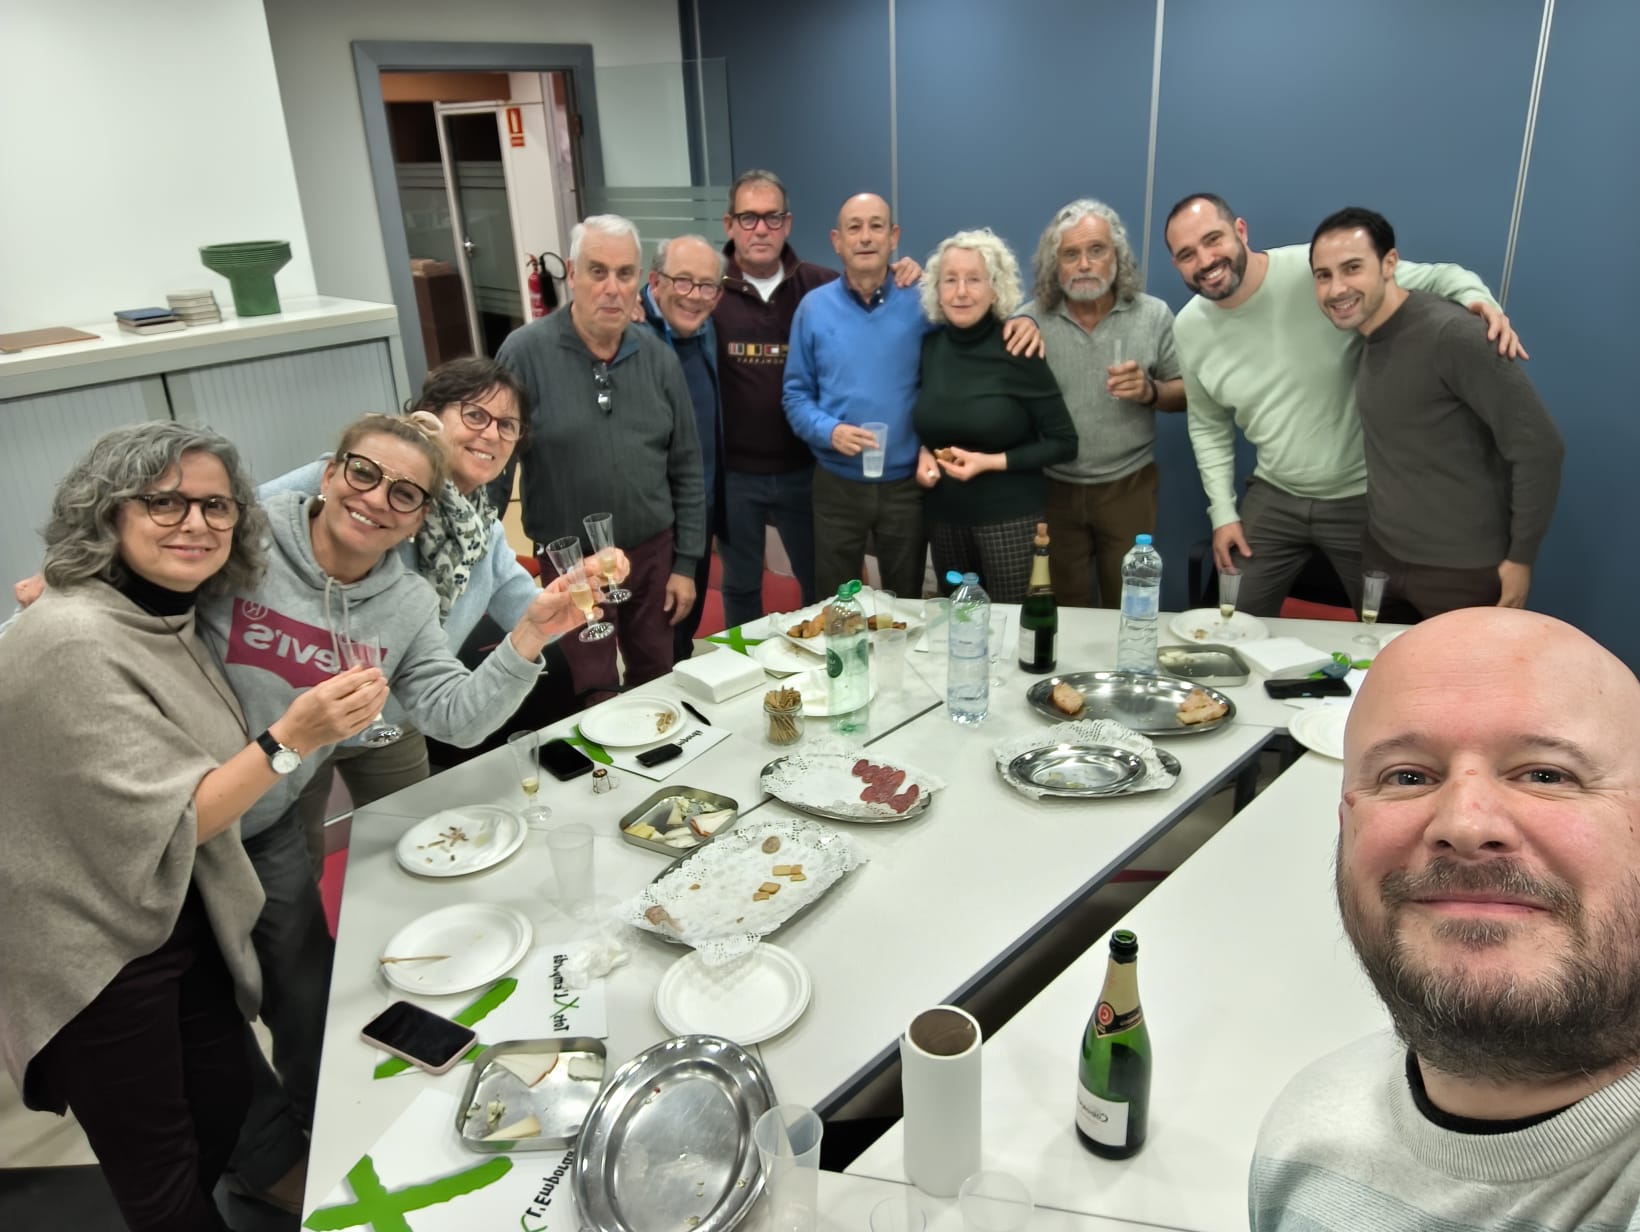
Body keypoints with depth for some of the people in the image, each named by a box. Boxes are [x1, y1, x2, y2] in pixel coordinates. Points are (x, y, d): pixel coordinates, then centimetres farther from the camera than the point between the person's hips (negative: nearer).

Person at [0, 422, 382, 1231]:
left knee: (226, 1099, 21)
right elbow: (164, 826, -25)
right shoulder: (74, 641, -25)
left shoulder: (167, 617, 3)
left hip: (181, 921, 8)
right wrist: (292, 738, -34)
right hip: (97, 958, -8)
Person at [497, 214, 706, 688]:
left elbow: (687, 468, 4)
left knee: (656, 681, 18)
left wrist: (685, 563, 2)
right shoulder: (526, 351, -12)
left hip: (652, 552, 3)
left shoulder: (658, 356, -1)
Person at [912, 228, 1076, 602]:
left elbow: (1064, 443, -10)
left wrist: (993, 462, -18)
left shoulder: (1016, 350, -12)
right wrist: (922, 453, -3)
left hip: (1009, 518, -4)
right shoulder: (929, 346, 0)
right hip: (943, 517, 4)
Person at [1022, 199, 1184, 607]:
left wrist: (1150, 391, -19)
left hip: (1128, 486, 0)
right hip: (1052, 488, 0)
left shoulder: (1153, 315, -3)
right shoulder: (1031, 321, -4)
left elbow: (1185, 392, 2)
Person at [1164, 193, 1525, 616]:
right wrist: (1222, 512, 5)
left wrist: (1478, 299, -34)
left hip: (1366, 496, -3)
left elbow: (1436, 277, -11)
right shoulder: (1189, 329, -2)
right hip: (1274, 498, 4)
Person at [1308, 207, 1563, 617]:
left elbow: (1539, 446, -19)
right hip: (1383, 562, 7)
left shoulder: (1449, 334, -20)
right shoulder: (1367, 335, 4)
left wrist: (1521, 557, -15)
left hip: (1460, 572, -7)